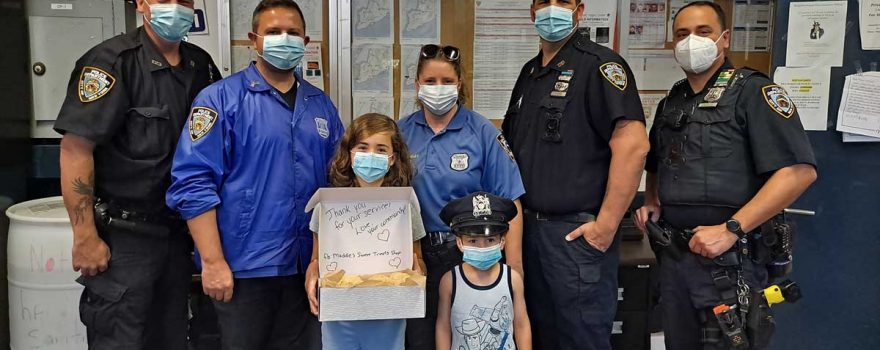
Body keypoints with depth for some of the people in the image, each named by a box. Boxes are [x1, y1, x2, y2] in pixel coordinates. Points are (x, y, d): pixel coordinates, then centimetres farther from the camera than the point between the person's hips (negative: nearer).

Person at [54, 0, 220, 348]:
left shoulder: (201, 65, 6)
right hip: (123, 237, -6)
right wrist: (85, 238, -19)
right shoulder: (112, 61, -13)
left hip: (179, 231, 6)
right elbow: (75, 148, -17)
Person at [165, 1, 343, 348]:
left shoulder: (321, 105, 10)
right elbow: (194, 183, -11)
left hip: (307, 267, 5)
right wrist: (213, 262, -15)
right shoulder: (221, 98, -6)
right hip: (244, 267, -4)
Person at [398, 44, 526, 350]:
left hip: (469, 253, -2)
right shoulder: (402, 132, 2)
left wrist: (513, 265, -11)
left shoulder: (482, 132, -6)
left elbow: (509, 202, -8)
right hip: (415, 255, 3)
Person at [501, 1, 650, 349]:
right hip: (529, 227, 7)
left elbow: (633, 144, -21)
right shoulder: (529, 72, 13)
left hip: (576, 233, -7)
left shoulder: (598, 64, -11)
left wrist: (606, 226, -20)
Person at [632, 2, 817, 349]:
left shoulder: (751, 91, -8)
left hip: (729, 258, -6)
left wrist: (730, 229, -22)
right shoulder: (671, 102, 13)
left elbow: (799, 171, -18)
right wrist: (651, 205, 7)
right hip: (674, 253, 7)